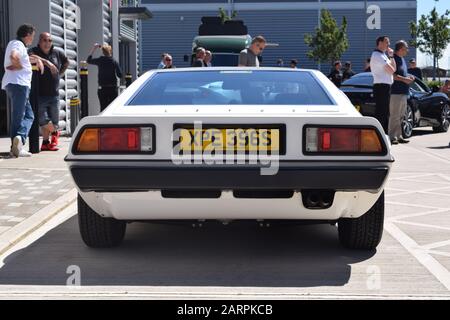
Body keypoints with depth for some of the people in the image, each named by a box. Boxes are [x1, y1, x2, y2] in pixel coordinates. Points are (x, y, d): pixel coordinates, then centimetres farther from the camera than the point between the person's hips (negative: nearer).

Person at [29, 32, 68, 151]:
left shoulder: (57, 53, 9)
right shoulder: (34, 51, -5)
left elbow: (66, 62, 29)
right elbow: (31, 56, -31)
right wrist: (47, 62, -37)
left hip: (54, 94, 4)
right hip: (40, 94, -4)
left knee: (54, 122, 6)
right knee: (44, 121, -9)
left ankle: (46, 143, 31)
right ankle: (54, 133, 23)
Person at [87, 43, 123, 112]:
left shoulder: (99, 61, -3)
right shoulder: (114, 62, -5)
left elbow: (89, 60, 14)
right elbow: (120, 75, -7)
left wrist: (93, 49, 15)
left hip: (102, 89, 1)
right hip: (113, 88, -1)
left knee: (103, 108, 4)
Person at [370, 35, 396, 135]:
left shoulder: (383, 55, 21)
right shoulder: (377, 55, -12)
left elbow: (393, 68, 15)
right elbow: (391, 70, -15)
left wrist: (391, 56, 8)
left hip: (386, 87, 10)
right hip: (381, 86, -10)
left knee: (385, 114, 13)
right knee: (381, 113, -10)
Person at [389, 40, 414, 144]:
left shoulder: (402, 59, 20)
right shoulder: (393, 58, -11)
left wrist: (409, 77, 10)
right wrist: (404, 79, -18)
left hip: (403, 92, 10)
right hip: (396, 92, -10)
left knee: (401, 116, 13)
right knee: (394, 116, -9)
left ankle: (398, 136, 18)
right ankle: (392, 137, -7)